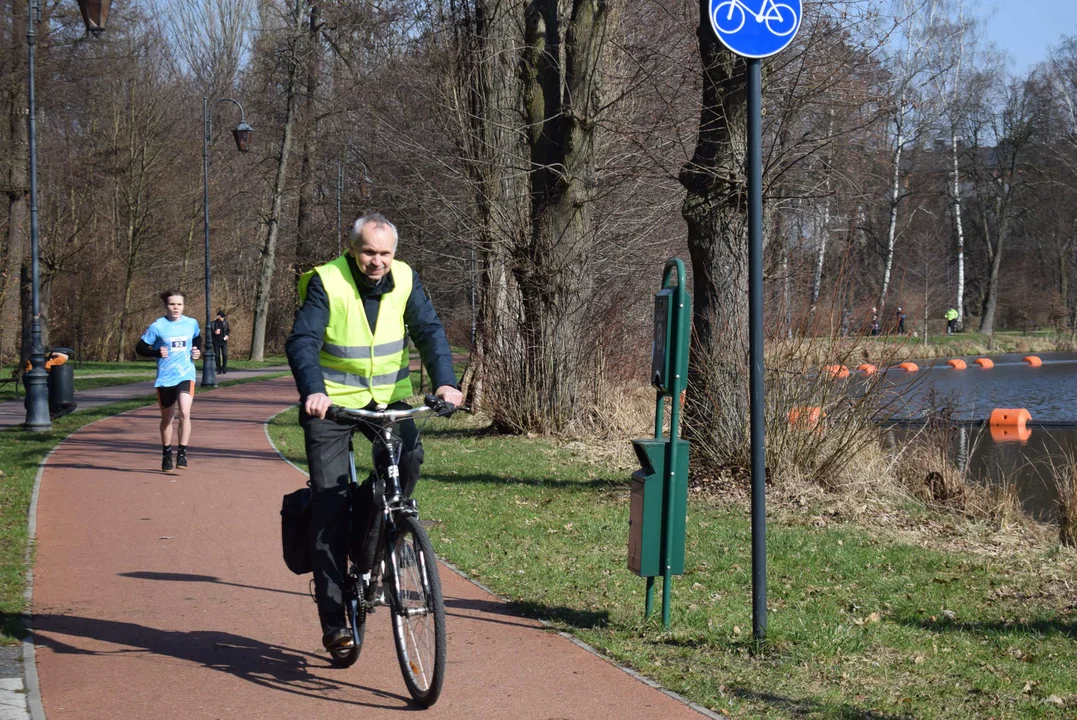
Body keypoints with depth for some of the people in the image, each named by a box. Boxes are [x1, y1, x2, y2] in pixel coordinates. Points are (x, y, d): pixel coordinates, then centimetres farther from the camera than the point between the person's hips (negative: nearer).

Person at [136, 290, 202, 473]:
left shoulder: (191, 324, 3)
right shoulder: (157, 326, -6)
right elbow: (140, 348, -3)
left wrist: (197, 351, 4)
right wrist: (157, 353, -20)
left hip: (186, 375, 0)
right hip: (165, 378, 0)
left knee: (184, 412, -21)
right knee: (167, 418, 12)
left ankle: (182, 453, -12)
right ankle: (166, 454, 30)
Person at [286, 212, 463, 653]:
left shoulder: (404, 281, -4)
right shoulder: (326, 282, -15)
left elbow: (429, 331, -9)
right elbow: (302, 341, -23)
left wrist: (444, 381, -27)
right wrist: (312, 391, -40)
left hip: (387, 397, 3)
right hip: (331, 402, -3)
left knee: (409, 456, -26)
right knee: (330, 507, -7)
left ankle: (369, 554, -2)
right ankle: (334, 623, -2)